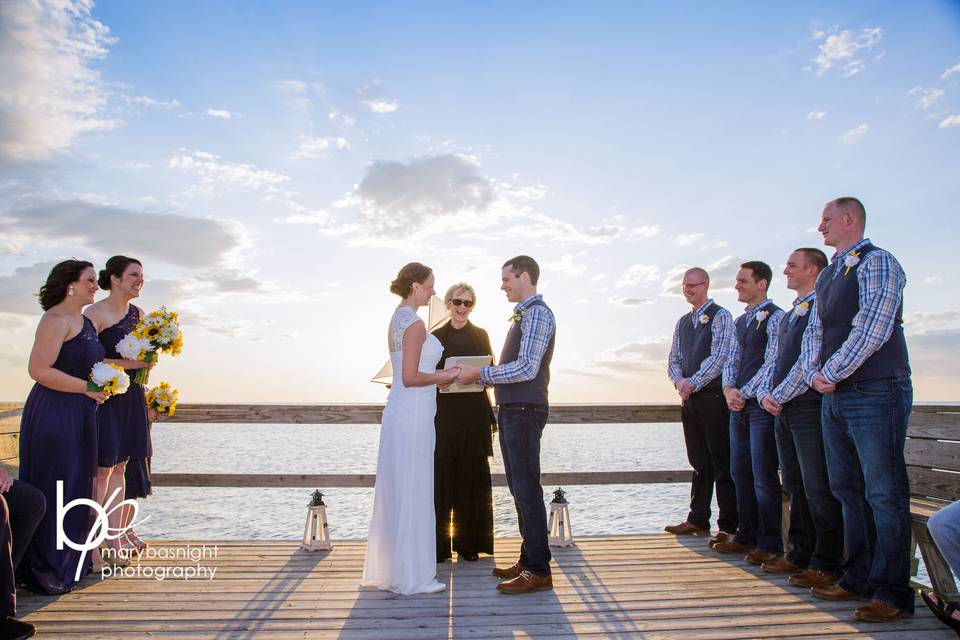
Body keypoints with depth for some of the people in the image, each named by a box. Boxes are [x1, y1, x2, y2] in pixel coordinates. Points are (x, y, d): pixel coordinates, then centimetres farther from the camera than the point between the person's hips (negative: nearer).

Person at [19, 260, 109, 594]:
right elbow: (39, 369, -21)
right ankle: (44, 572, 13)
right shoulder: (56, 319, -14)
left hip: (79, 416, 9)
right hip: (55, 414, -9)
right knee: (52, 490, 0)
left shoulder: (85, 321, 15)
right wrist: (87, 387, -18)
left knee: (77, 488, 16)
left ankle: (68, 563, 30)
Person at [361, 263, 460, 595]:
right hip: (413, 416, -10)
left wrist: (440, 376, 17)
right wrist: (443, 377, -7)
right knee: (413, 495, -1)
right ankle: (412, 576, 10)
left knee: (395, 492, 15)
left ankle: (387, 569, 25)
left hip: (398, 413, 10)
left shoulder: (397, 320, 14)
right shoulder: (415, 323, -15)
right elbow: (410, 378, -20)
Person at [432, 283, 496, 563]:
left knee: (472, 478, 3)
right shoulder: (436, 336, 9)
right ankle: (440, 545, 6)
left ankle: (469, 544, 12)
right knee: (441, 477, -2)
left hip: (474, 415, 1)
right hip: (444, 413, -1)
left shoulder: (481, 335, 11)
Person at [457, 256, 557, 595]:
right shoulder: (522, 314, 19)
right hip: (512, 411, 10)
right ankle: (528, 559, 26)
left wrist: (479, 372, -17)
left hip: (524, 411, -10)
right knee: (519, 488, 15)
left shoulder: (537, 313, -12)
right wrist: (482, 376, 10)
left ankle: (538, 571, 3)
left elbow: (526, 367, -21)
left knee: (527, 490, -6)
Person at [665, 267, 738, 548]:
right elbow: (673, 360, 15)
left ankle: (728, 526, 1)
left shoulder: (720, 316, -3)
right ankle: (697, 520, 19)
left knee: (722, 462, -4)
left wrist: (693, 383, -16)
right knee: (699, 463, 12)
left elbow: (719, 356, -13)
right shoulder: (682, 322, 17)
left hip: (713, 396, -6)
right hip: (690, 399, 6)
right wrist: (679, 381, -5)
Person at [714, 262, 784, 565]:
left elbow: (772, 363, -14)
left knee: (763, 476, -4)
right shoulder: (741, 321, 18)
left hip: (761, 404, -8)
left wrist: (744, 393, -13)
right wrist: (728, 388, -1)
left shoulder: (775, 317, -7)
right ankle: (746, 536, 20)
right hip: (739, 404, 8)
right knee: (740, 472, 11)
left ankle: (769, 544, 6)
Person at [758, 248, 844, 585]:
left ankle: (826, 564, 5)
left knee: (818, 489, -4)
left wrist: (779, 396, -12)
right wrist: (765, 394, 4)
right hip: (783, 410, 9)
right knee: (795, 487, 14)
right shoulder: (790, 314, 20)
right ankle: (800, 554, 23)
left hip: (810, 408, -9)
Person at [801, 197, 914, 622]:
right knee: (848, 490, 12)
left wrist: (831, 373, -13)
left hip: (875, 394, -8)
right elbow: (814, 331, 16)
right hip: (834, 397, 9)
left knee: (884, 494, -3)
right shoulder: (827, 275, 18)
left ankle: (892, 592, 5)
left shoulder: (877, 262, -7)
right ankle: (858, 580, 22)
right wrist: (813, 374, -1)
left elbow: (872, 329, -17)